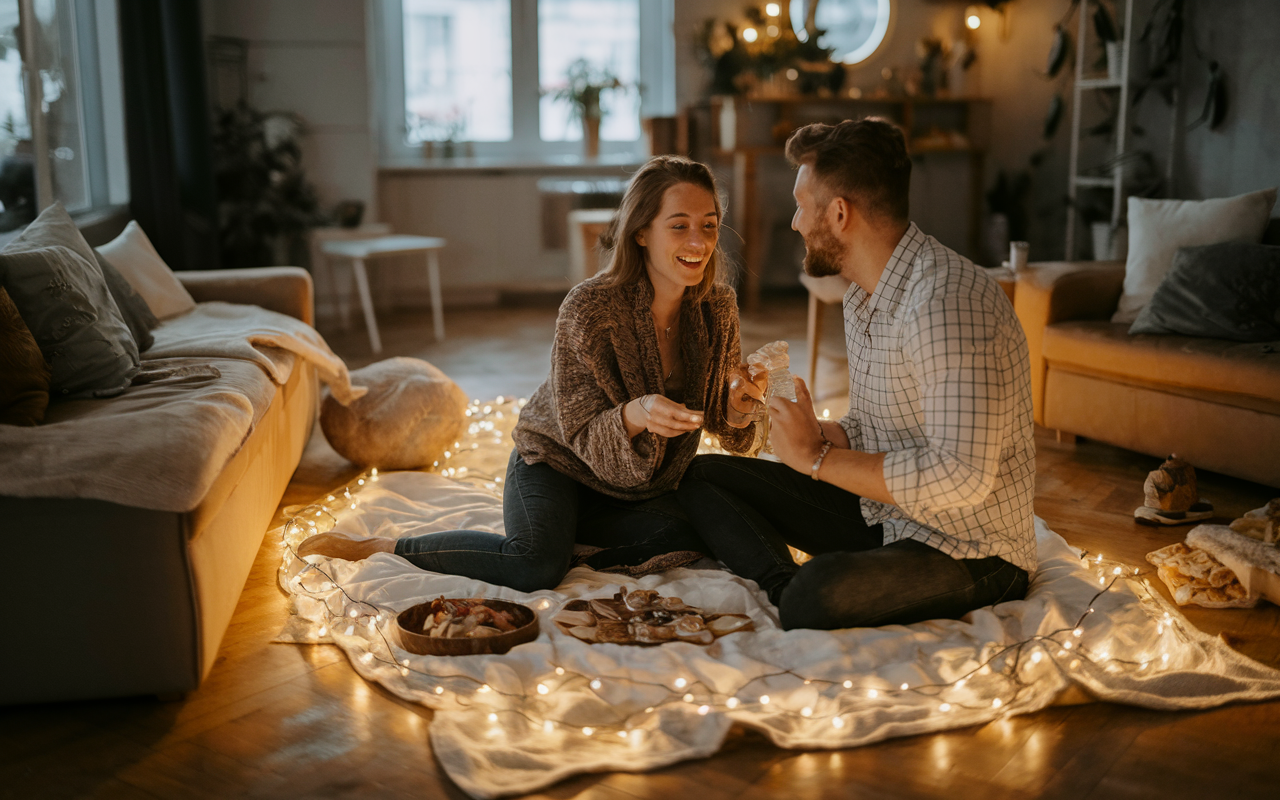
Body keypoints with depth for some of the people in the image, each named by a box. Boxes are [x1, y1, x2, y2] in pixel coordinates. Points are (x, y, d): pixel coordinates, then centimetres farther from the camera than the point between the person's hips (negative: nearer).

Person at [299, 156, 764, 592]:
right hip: (555, 461, -5)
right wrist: (634, 415, -45)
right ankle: (375, 548, -10)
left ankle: (567, 543, -1)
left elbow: (723, 423, -1)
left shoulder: (717, 307, -10)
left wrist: (738, 406, -26)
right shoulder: (590, 308, -26)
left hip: (631, 487, 5)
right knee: (535, 567, -30)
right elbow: (583, 436, -23)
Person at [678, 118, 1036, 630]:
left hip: (972, 552, -10)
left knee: (821, 592, -40)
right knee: (705, 477, 3)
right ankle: (787, 592, -17)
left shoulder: (947, 302, -24)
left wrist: (818, 458, -21)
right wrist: (820, 437, -5)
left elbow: (961, 476, -31)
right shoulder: (863, 295, 8)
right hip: (882, 514, 10)